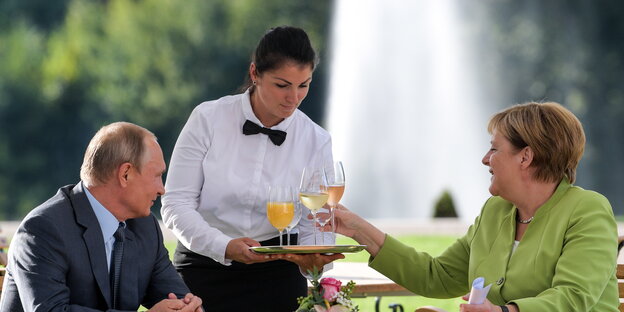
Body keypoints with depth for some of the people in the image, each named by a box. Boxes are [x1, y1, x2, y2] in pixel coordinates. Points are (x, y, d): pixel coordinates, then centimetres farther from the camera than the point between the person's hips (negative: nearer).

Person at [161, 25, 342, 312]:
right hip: (203, 269, -2)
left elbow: (314, 227, -3)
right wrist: (224, 246, -27)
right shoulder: (208, 119, -9)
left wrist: (311, 258, -27)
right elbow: (176, 203, -11)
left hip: (277, 275, 2)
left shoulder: (316, 141, -2)